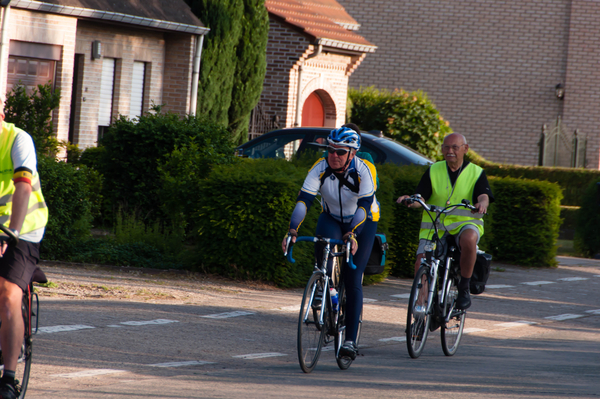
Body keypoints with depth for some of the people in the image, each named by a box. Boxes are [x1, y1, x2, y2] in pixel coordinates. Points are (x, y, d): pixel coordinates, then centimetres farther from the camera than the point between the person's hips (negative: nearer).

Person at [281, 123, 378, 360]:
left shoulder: (364, 171, -28)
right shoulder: (320, 169, -22)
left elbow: (364, 207, -37)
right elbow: (303, 200, -29)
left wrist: (352, 235, -52)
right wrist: (292, 231, -43)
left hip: (363, 222, -2)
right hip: (332, 218, 2)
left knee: (353, 280, -11)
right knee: (323, 248, -33)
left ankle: (350, 340, -7)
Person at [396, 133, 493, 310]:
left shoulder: (476, 173, 4)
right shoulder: (433, 171, 8)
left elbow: (484, 197, -12)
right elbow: (420, 198, -2)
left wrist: (481, 204, -38)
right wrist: (411, 200, -26)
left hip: (465, 223, -2)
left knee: (469, 239, -38)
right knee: (420, 265, -21)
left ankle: (464, 289, -23)